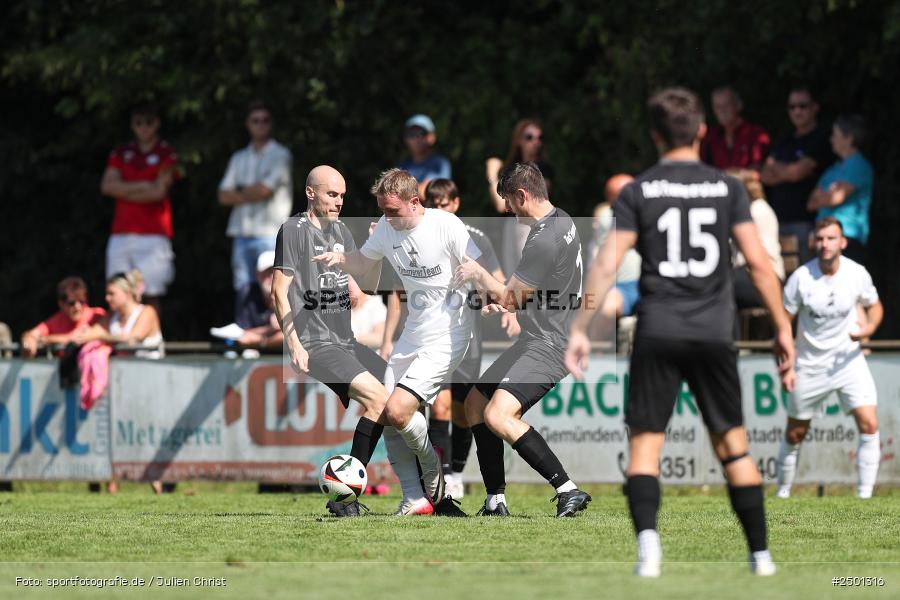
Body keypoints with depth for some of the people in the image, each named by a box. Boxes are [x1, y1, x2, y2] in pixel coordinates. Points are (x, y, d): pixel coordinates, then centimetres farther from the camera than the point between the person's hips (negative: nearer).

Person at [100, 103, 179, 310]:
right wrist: (143, 186, -6)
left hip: (153, 235, -4)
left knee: (151, 295, -8)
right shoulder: (120, 154, 15)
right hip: (121, 234, 4)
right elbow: (107, 186, 1)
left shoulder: (166, 155, 4)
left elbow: (158, 191, -7)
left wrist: (125, 191, 1)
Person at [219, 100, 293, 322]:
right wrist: (252, 193, -4)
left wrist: (240, 193, 7)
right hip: (242, 233, 5)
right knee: (242, 293, 1)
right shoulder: (239, 158, 19)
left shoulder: (280, 155, 3)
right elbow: (224, 196, 9)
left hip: (270, 234, -5)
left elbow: (264, 189, -9)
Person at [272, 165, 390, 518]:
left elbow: (368, 285, 19)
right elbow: (280, 290, -9)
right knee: (378, 398, -24)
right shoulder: (294, 230, -5)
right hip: (316, 344, -9)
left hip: (346, 343, 9)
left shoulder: (341, 231, 18)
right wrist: (294, 345, -15)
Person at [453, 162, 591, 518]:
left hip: (548, 345, -11)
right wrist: (503, 304, 20)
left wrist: (476, 273, 1)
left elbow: (508, 298, -15)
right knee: (475, 404, 16)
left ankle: (568, 490, -25)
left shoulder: (545, 240, -22)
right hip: (536, 341, 11)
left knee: (498, 416, -26)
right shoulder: (562, 222, 12)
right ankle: (495, 502, 18)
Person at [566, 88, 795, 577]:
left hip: (658, 334, -1)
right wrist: (783, 328, 6)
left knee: (645, 444, 0)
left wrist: (578, 329, -1)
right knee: (733, 444, 11)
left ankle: (647, 537, -23)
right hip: (714, 334, 1)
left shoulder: (638, 192, 2)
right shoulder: (727, 188, 5)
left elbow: (607, 265, -4)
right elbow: (759, 263, 0)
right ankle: (760, 554, 12)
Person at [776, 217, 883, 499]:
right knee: (794, 434, 9)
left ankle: (864, 494, -9)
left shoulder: (857, 273, -10)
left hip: (849, 359, 1)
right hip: (810, 366, -1)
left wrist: (869, 328, -14)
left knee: (869, 424, -16)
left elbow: (874, 305, 7)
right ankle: (783, 492, 29)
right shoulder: (801, 278, -15)